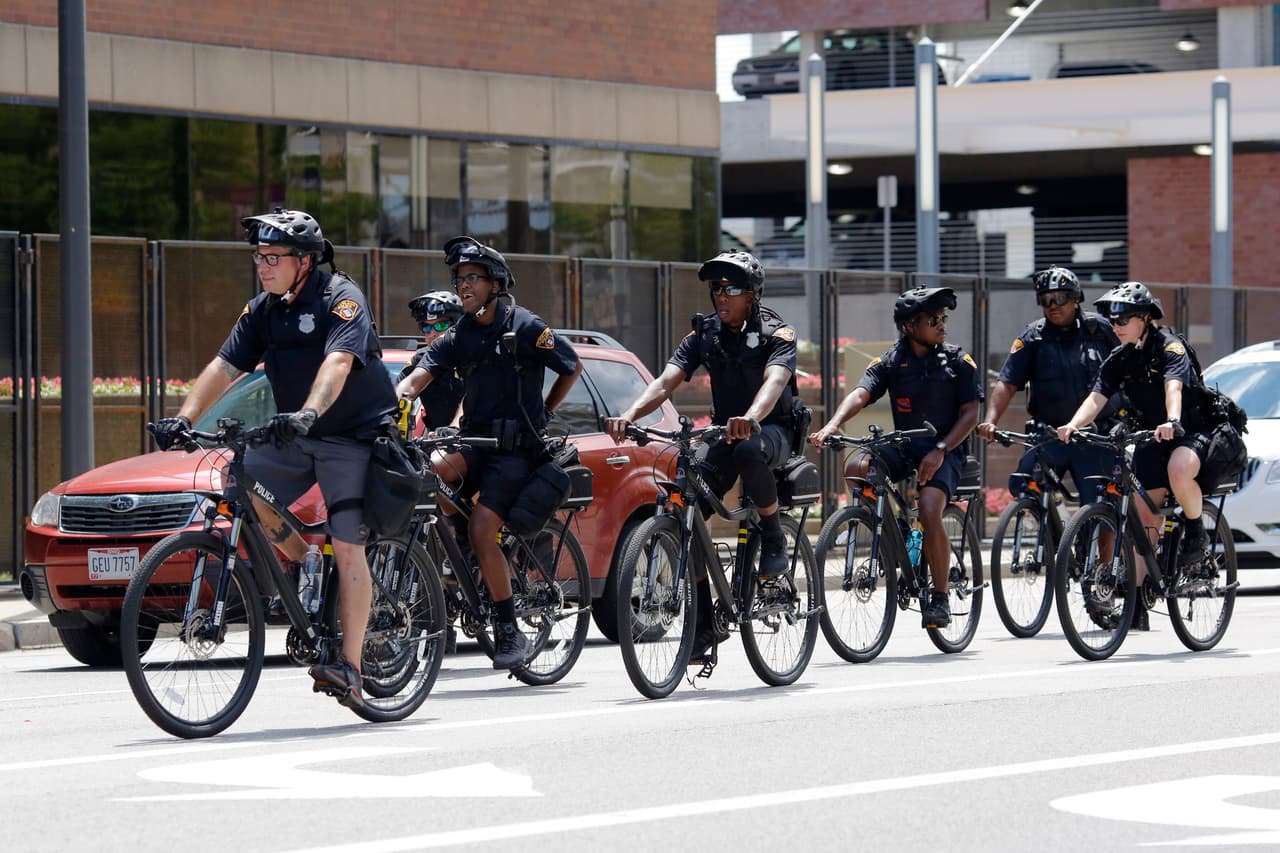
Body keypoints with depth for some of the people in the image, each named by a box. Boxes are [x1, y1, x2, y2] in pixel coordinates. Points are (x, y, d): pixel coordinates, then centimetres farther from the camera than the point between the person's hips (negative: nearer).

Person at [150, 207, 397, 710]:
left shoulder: (341, 299, -16)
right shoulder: (263, 310, 5)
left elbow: (337, 362, -32)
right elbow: (225, 366, -2)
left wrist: (309, 412, -49)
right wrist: (184, 418, -17)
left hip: (352, 436, -7)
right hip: (296, 437, 7)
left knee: (347, 547, -13)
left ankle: (350, 668, -13)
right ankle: (305, 565, 4)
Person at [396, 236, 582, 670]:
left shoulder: (524, 328, -5)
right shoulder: (456, 338, 8)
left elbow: (572, 367, 8)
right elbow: (418, 377, -6)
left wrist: (541, 414, 9)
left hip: (516, 447, -4)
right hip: (475, 439, 4)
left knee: (483, 532, -20)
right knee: (430, 467, -31)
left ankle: (510, 631, -9)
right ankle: (460, 538, -5)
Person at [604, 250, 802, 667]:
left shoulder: (776, 333, -11)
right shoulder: (704, 335, 1)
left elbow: (775, 380, -31)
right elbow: (666, 381, -11)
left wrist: (751, 419, -54)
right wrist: (628, 416, -32)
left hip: (773, 429, -4)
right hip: (724, 430, 4)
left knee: (749, 450, -42)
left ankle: (774, 540, -16)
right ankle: (704, 628, -10)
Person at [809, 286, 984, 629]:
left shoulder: (958, 361, 1)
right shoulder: (890, 362, 4)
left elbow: (969, 414, -3)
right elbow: (860, 394, -12)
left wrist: (940, 450, -17)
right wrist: (833, 424, -32)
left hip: (945, 450, -2)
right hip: (902, 447, 3)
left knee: (929, 511, -28)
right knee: (855, 469, -28)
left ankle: (940, 598, -14)